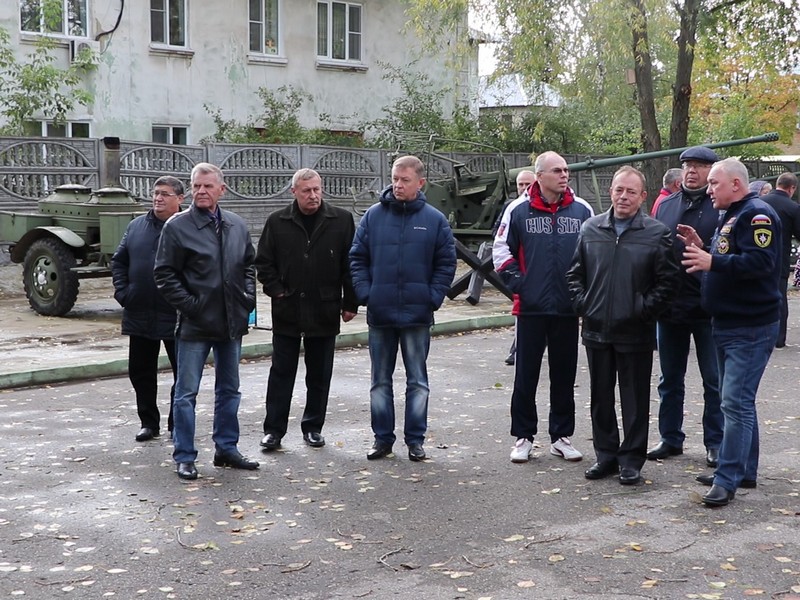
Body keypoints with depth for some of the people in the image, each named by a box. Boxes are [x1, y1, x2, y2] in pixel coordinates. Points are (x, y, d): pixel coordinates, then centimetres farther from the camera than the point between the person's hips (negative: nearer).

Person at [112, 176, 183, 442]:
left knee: (182, 373, 5)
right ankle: (149, 422, 24)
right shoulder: (136, 226, 9)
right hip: (139, 314, 5)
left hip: (176, 317, -5)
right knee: (140, 371, 11)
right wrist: (122, 292, 3)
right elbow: (118, 261, 15)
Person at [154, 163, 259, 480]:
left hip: (232, 322, 5)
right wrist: (187, 304, -14)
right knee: (186, 392, 0)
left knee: (229, 390, 15)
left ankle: (226, 448, 28)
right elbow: (164, 274, -8)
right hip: (195, 325, -5)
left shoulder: (237, 225, 7)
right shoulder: (177, 227, -8)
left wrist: (247, 296, 7)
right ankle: (184, 457, 10)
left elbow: (249, 263, 20)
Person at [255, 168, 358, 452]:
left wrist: (350, 303, 0)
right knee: (281, 373, 4)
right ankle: (274, 430, 10)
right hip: (287, 312, 0)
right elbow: (263, 262, 8)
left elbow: (350, 264, 2)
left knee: (320, 376, 10)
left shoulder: (341, 220, 1)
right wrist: (276, 290, -3)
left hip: (325, 312, 0)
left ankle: (313, 427, 22)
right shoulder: (277, 222, 2)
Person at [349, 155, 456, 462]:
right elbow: (357, 258, 6)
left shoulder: (435, 220, 0)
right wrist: (365, 293, -5)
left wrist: (433, 297, -6)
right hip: (379, 314, 1)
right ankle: (382, 438, 20)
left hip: (417, 314, -1)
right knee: (380, 381, 10)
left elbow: (446, 263, 3)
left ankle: (415, 439, 16)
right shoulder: (373, 215, 2)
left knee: (417, 381, 7)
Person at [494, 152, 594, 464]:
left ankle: (561, 436, 20)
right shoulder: (519, 210, -2)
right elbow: (501, 250, 5)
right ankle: (523, 436, 15)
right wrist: (517, 282, -5)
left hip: (568, 308, 2)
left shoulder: (582, 210, 3)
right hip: (531, 308, -2)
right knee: (526, 374, 5)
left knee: (564, 374, 9)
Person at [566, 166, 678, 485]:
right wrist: (582, 304, 1)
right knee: (600, 397, 12)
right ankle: (606, 453, 24)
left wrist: (645, 309, -10)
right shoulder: (591, 229, 6)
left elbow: (667, 280, -4)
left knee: (635, 399, 4)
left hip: (635, 333, -3)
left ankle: (632, 459, 14)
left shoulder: (657, 233, -4)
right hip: (596, 329, 4)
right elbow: (575, 273, 12)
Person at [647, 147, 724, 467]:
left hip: (708, 309, -5)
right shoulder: (666, 206, 10)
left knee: (714, 381, 6)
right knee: (670, 380, 14)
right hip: (669, 308, 5)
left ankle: (715, 443, 16)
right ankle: (671, 438, 26)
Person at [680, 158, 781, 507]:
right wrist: (702, 249, 7)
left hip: (751, 327, -11)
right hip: (727, 325, 11)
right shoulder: (730, 216, 18)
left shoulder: (757, 214, -14)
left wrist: (713, 262, -28)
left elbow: (761, 261, -27)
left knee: (736, 402, -11)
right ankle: (744, 471, 25)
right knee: (739, 401, 16)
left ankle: (727, 480, -9)